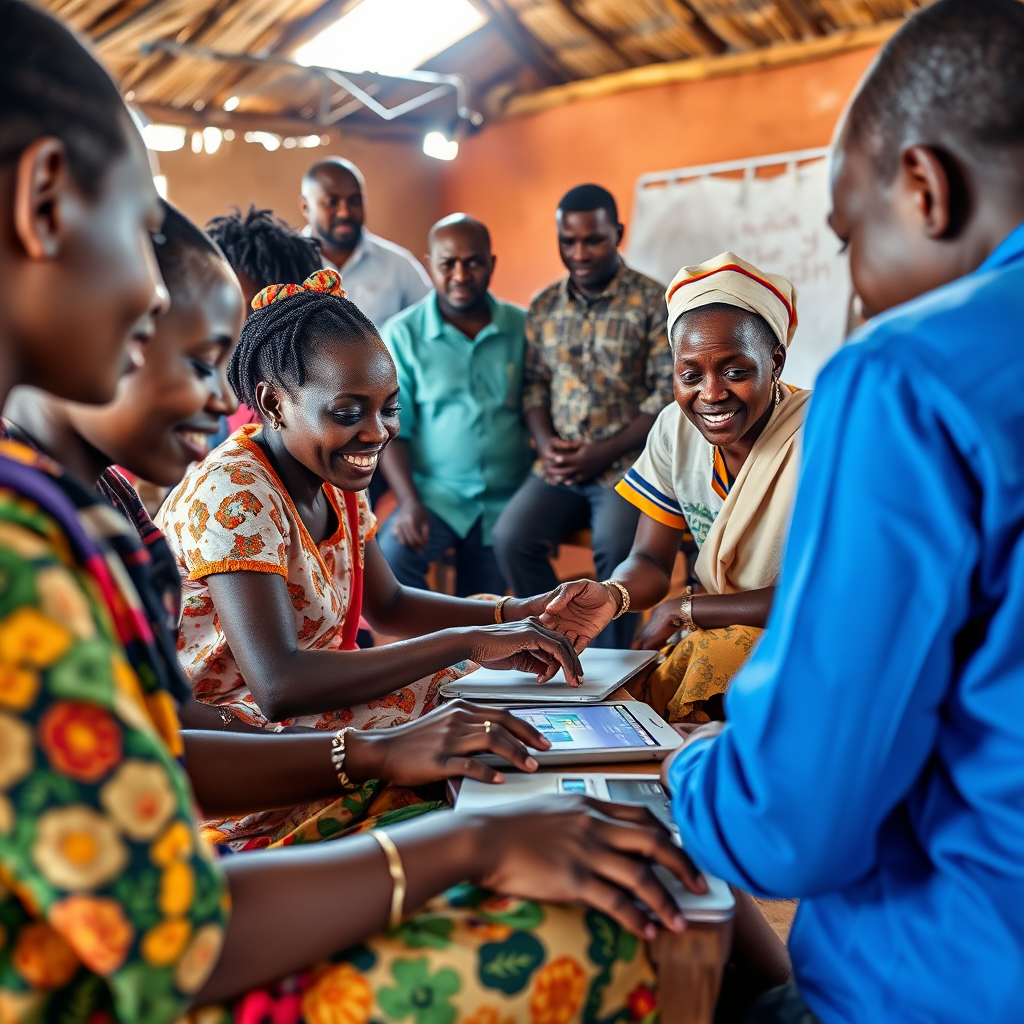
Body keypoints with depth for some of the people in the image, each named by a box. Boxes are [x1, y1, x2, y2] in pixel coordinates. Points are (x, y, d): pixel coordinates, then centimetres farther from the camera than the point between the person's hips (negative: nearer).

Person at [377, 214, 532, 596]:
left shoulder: (522, 327, 0)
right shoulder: (402, 334, -5)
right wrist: (408, 502, -18)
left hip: (507, 501, 2)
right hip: (435, 493, -2)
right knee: (389, 559, -29)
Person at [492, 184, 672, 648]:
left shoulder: (653, 302, -1)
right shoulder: (543, 307, 13)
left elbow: (669, 392, -6)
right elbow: (534, 383, 15)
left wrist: (604, 453, -13)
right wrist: (545, 441, -5)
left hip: (626, 464, -4)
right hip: (558, 469, 4)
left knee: (615, 547, -31)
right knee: (511, 537, -21)